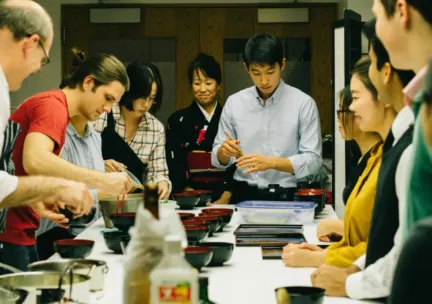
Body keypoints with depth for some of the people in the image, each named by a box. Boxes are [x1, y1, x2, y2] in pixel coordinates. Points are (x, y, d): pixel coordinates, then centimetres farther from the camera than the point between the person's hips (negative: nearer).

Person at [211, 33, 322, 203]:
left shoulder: (303, 103, -2)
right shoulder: (234, 103, 7)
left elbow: (312, 159, -5)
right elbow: (218, 159, 11)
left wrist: (271, 162, -19)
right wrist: (224, 151, -11)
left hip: (286, 197, -2)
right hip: (244, 196, 2)